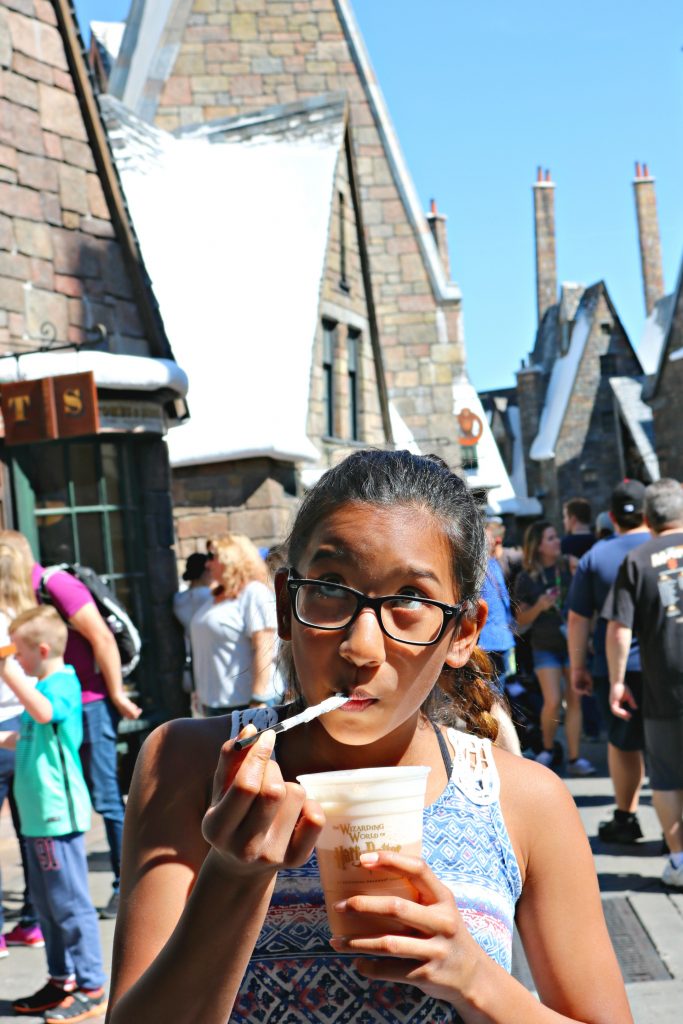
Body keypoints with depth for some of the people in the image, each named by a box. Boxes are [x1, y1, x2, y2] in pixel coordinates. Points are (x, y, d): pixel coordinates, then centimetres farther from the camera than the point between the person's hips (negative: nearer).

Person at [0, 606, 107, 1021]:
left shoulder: (62, 683, -14)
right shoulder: (45, 685, 16)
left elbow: (44, 712, -38)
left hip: (58, 814, -10)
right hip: (40, 813, 10)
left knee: (70, 903, -5)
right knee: (47, 903, 16)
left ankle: (91, 989, 0)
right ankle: (62, 981, 26)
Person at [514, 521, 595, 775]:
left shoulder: (569, 569, 0)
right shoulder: (526, 579, -3)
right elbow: (521, 621, 0)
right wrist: (539, 606, -17)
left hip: (573, 643, 2)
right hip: (545, 647, -1)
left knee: (574, 701, 0)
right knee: (553, 702, -9)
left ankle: (574, 758, 6)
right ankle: (547, 749, 16)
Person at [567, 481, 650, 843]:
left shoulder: (595, 557, 0)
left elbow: (578, 619, 2)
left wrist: (578, 667, 10)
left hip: (615, 667, 1)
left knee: (623, 743, 14)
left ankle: (626, 819, 22)